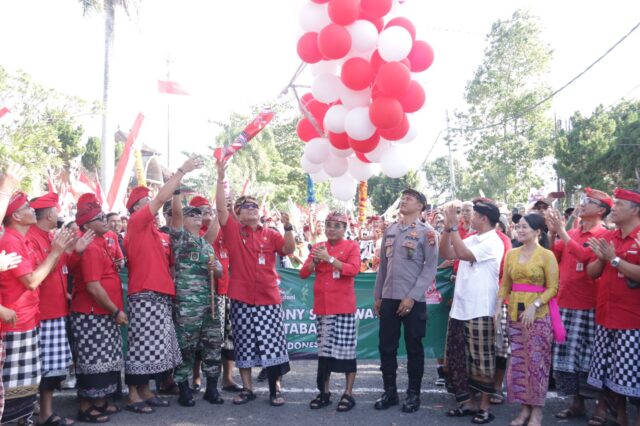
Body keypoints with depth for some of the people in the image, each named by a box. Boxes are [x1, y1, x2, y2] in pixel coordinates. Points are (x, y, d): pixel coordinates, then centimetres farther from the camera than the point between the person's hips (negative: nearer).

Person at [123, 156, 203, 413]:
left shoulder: (155, 233, 19)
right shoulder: (137, 224, -5)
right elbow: (162, 198, -13)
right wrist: (182, 170, -11)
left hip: (160, 296, 9)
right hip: (145, 297, -9)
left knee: (153, 348, 13)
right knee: (141, 346, -4)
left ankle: (145, 391, 23)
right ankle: (133, 395, 6)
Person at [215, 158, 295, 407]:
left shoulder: (270, 235, 8)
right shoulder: (233, 231, 3)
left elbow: (289, 250, -3)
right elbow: (220, 208, -8)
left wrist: (287, 228, -17)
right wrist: (221, 179, -15)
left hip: (269, 298, 1)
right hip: (241, 298, -1)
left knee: (272, 344, 2)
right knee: (243, 345, 8)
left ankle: (275, 389, 14)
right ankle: (247, 389, 20)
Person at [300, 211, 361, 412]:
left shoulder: (352, 246, 0)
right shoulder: (318, 247, 12)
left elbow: (353, 269, -17)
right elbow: (303, 273, 7)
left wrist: (329, 259, -20)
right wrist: (315, 260, -11)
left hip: (344, 306, -4)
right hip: (322, 306, 4)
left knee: (346, 348, -1)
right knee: (324, 349, 10)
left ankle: (348, 393, 8)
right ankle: (324, 392, 19)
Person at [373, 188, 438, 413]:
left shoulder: (426, 232, -4)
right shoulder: (390, 230, 12)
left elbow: (430, 268, -10)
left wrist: (412, 297, -15)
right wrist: (377, 295, 11)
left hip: (413, 300, -5)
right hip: (388, 298, 5)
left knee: (414, 347, 5)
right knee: (386, 346, 8)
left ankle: (413, 393, 18)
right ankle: (390, 391, 21)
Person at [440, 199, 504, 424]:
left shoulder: (493, 242, -12)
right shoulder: (471, 239, 12)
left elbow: (462, 254, -24)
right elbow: (445, 253, 6)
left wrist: (454, 225, -21)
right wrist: (447, 227, -4)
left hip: (480, 311, -8)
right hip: (460, 309, 8)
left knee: (482, 361, 2)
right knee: (459, 359, 13)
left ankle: (485, 406, 13)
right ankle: (469, 401, 25)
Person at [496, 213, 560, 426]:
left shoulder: (547, 255, -6)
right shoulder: (511, 254, 9)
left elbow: (553, 288, -8)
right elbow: (505, 284, 11)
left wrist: (534, 305, -19)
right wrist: (499, 305, -2)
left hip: (539, 315, -5)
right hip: (515, 313, 5)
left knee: (536, 361, 0)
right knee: (518, 360, 8)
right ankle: (524, 407, 19)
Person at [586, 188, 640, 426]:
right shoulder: (607, 237, 12)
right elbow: (592, 273, 13)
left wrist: (614, 259, -15)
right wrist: (600, 258, -5)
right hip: (606, 317, 7)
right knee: (607, 375, 13)